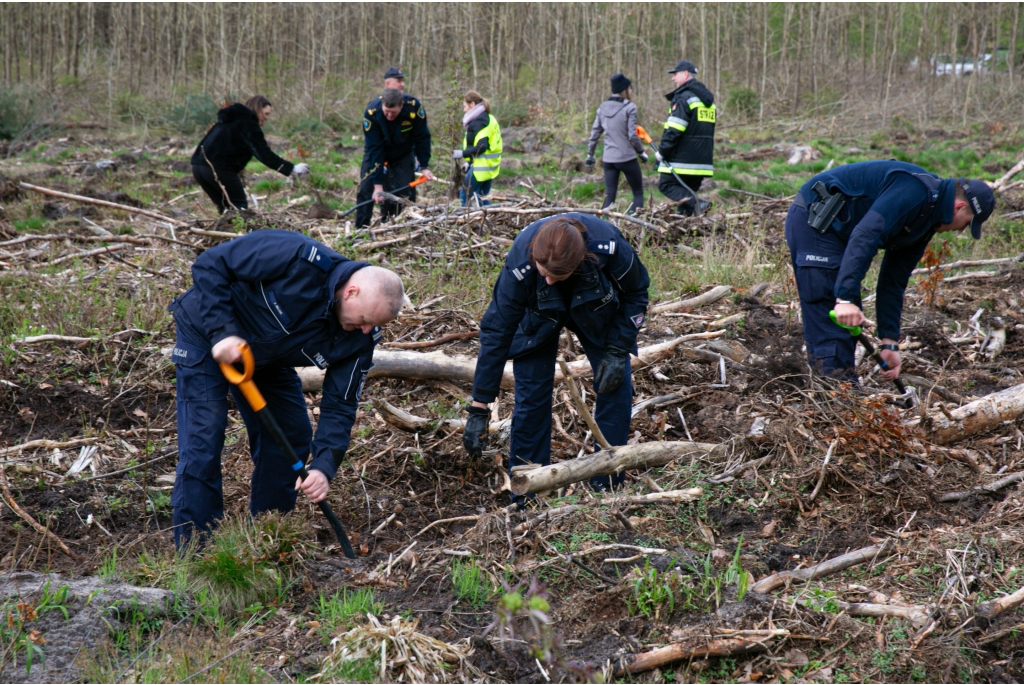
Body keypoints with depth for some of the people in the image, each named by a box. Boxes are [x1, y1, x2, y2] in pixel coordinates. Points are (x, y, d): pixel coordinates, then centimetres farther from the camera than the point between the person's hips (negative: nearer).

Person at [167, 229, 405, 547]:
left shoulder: (361, 338, -17)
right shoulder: (299, 259, -36)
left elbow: (339, 404, -14)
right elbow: (210, 264, -28)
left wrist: (324, 466, -27)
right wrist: (222, 332, -36)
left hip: (267, 360, 6)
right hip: (205, 334, -6)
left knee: (292, 438, 2)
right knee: (204, 437, -13)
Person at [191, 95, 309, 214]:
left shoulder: (230, 120, 25)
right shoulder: (249, 125, -2)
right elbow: (264, 154, -11)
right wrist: (291, 169, -11)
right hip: (218, 168, -9)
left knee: (226, 208, 14)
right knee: (240, 205, -1)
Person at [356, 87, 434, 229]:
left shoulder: (414, 107, -30)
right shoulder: (371, 113, -34)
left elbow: (422, 138, -14)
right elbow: (374, 150, -31)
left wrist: (424, 167, -13)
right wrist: (378, 184, -31)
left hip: (403, 154, 1)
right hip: (376, 152, -1)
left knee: (405, 192, -8)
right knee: (365, 189, -10)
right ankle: (360, 230, -4)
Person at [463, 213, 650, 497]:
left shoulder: (610, 246, -39)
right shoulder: (520, 264, -39)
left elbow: (636, 293, -16)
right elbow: (496, 333, -32)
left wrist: (617, 351, -22)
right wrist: (479, 410, -32)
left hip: (598, 311, 1)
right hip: (538, 316, -1)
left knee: (616, 388, -7)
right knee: (531, 398, -8)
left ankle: (608, 489, 8)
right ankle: (525, 500, 4)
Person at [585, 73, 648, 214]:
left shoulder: (603, 107, 6)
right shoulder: (629, 108, -10)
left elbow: (595, 132, 9)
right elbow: (632, 135, -13)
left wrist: (590, 154, 17)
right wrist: (641, 152, 1)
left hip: (608, 159, 5)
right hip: (627, 158, -5)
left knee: (609, 196, 8)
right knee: (638, 193, 8)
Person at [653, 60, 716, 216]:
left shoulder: (684, 98, -12)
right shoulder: (708, 99, 18)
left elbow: (674, 130, -18)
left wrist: (662, 151, -10)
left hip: (681, 159, -8)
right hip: (702, 160, 8)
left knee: (666, 185, -3)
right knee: (688, 190, 14)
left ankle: (694, 202, -24)